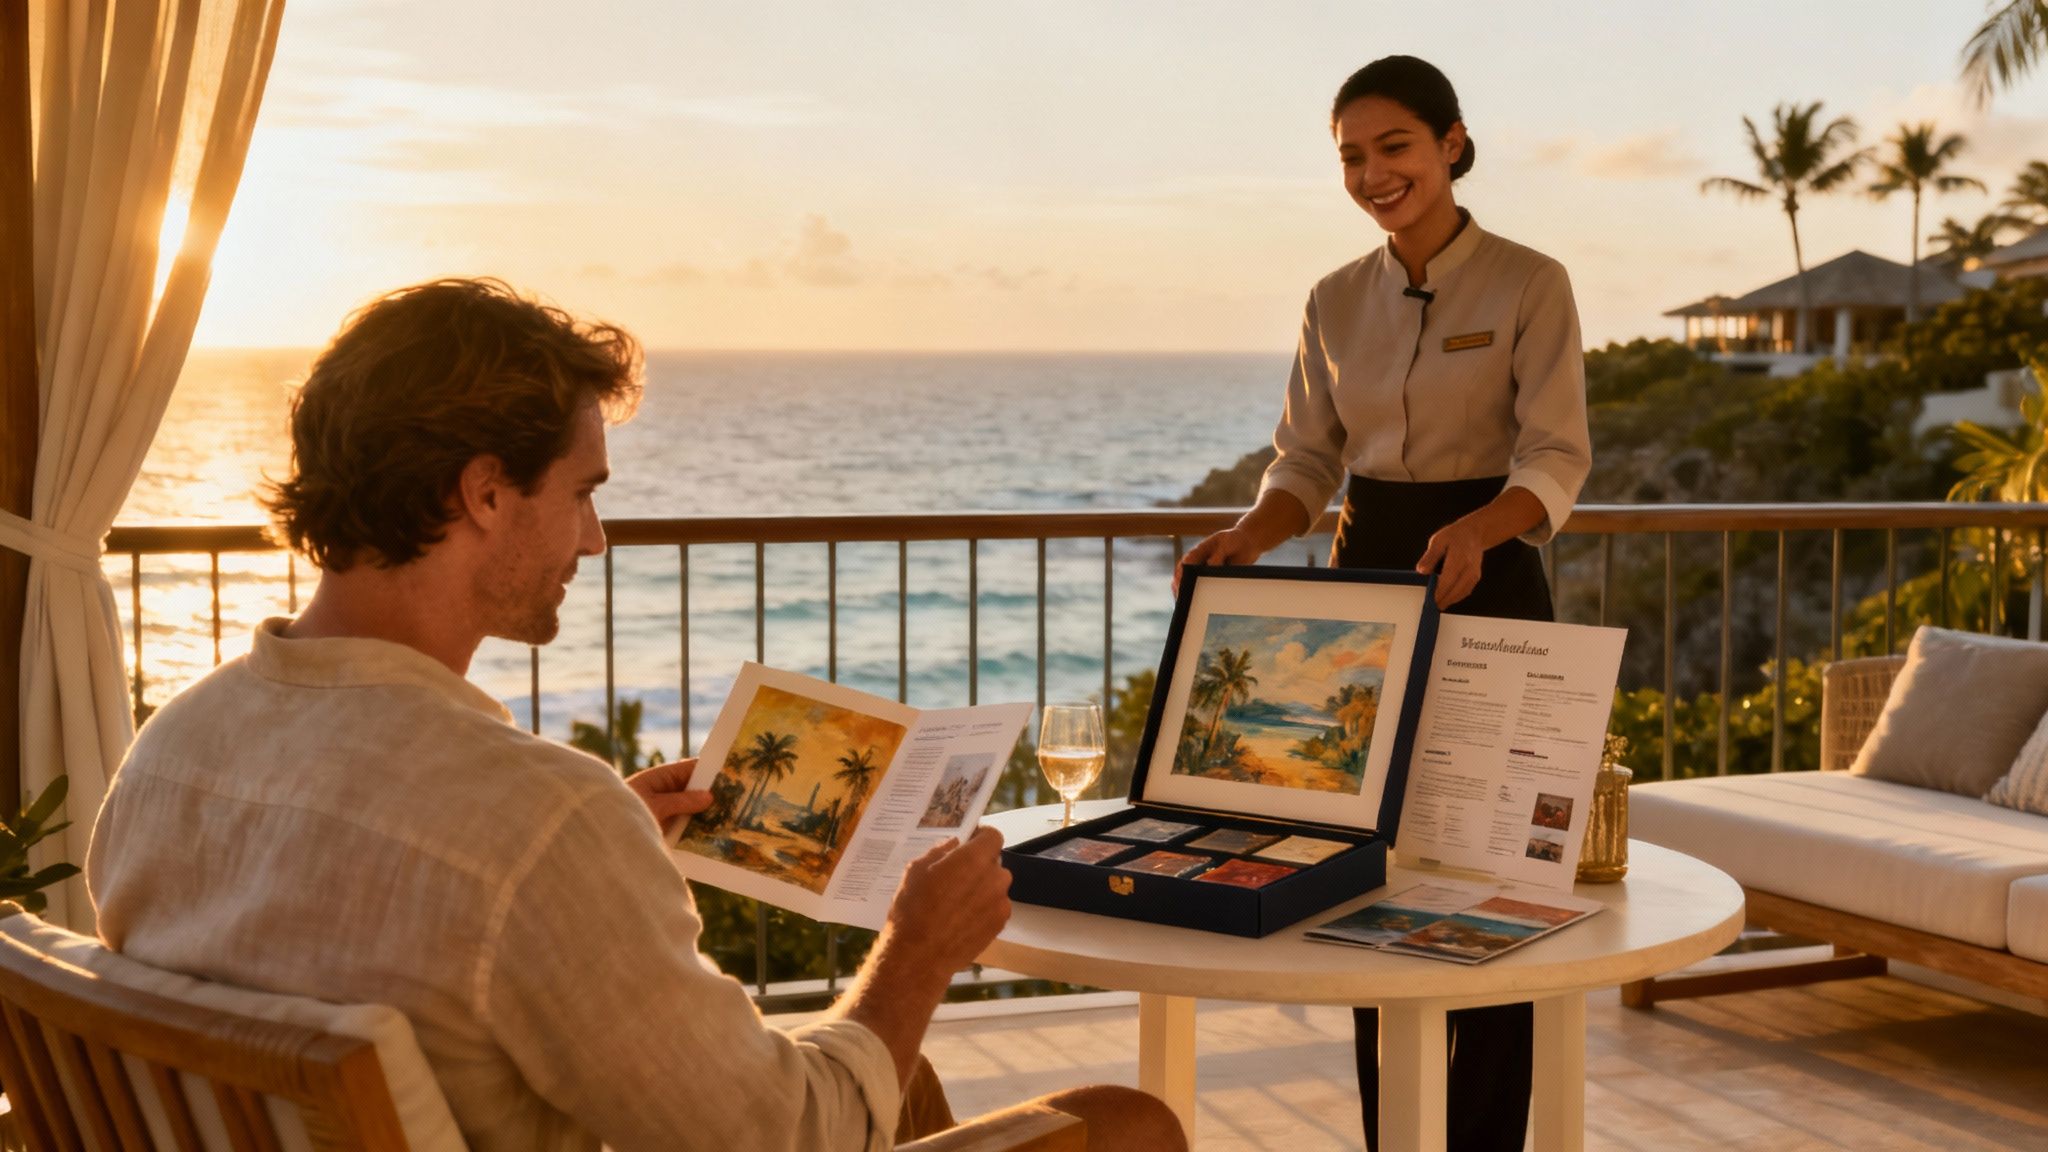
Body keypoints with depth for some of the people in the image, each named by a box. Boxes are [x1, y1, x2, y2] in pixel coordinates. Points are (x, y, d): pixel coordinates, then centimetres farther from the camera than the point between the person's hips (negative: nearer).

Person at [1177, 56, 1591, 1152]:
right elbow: (1307, 459, 9)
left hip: (1486, 580, -4)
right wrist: (1252, 535, -12)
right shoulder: (1336, 302, 9)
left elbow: (1556, 459, -12)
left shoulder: (1528, 285, -5)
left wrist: (1477, 529, -32)